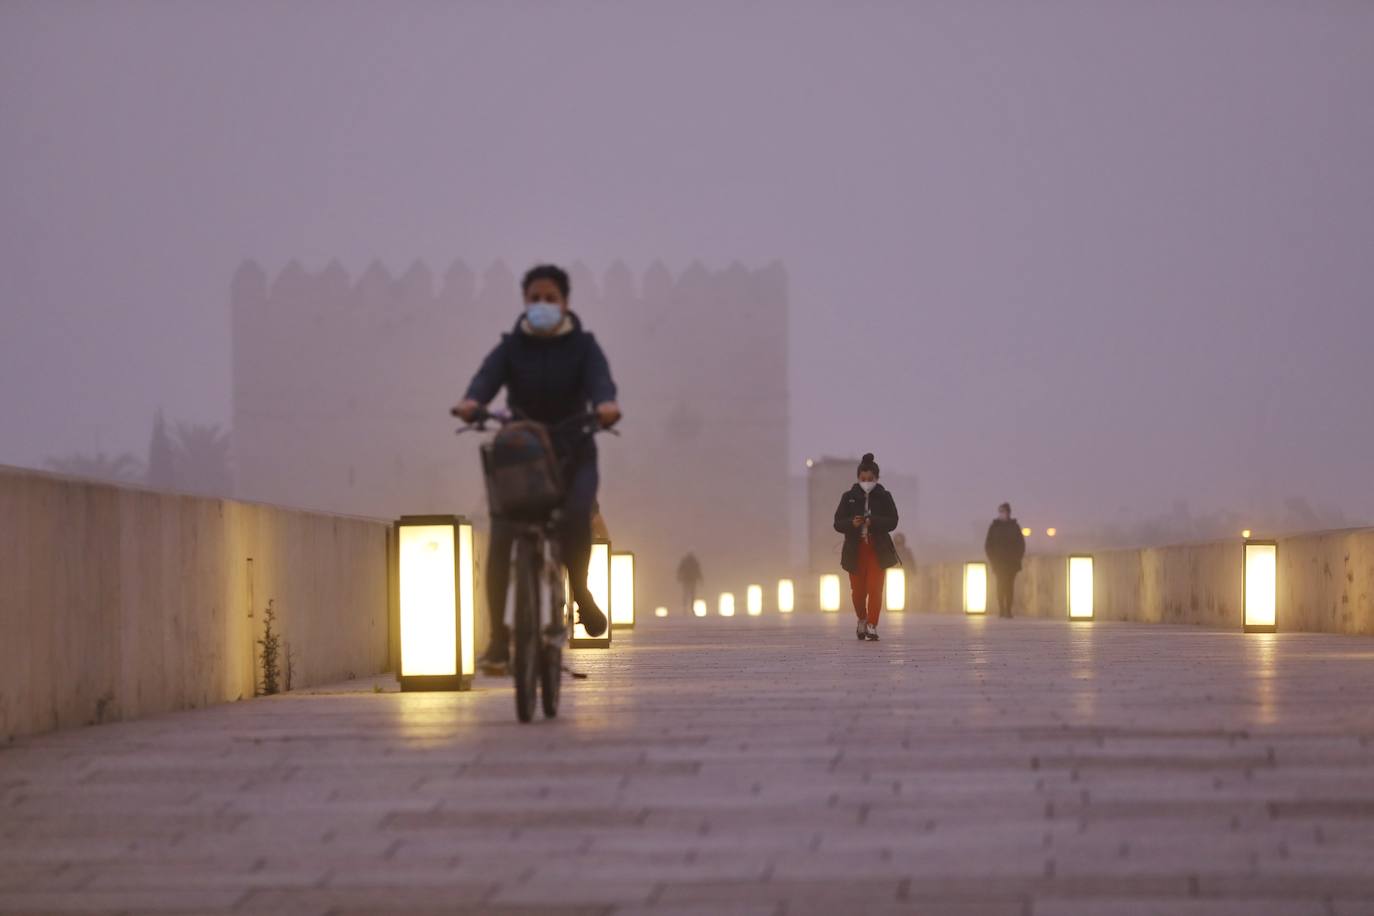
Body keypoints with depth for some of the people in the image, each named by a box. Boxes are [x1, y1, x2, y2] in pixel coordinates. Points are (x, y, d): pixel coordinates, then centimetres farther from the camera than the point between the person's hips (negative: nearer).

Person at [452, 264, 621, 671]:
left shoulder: (582, 347, 4)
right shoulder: (511, 348, 5)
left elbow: (599, 378, -17)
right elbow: (488, 377, -14)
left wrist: (606, 403, -41)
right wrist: (471, 402, -39)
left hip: (573, 456, -1)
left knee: (575, 516, -31)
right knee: (500, 541, -16)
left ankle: (580, 589, -4)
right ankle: (499, 637, -10)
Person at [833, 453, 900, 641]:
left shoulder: (884, 497, 1)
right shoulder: (849, 497, 3)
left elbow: (892, 521, -7)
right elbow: (838, 523, -1)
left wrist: (873, 522, -24)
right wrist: (852, 523, -22)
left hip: (878, 550, -1)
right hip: (855, 550, 1)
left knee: (875, 589, -10)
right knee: (858, 590, 7)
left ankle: (872, 627, -6)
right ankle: (862, 620, 32)